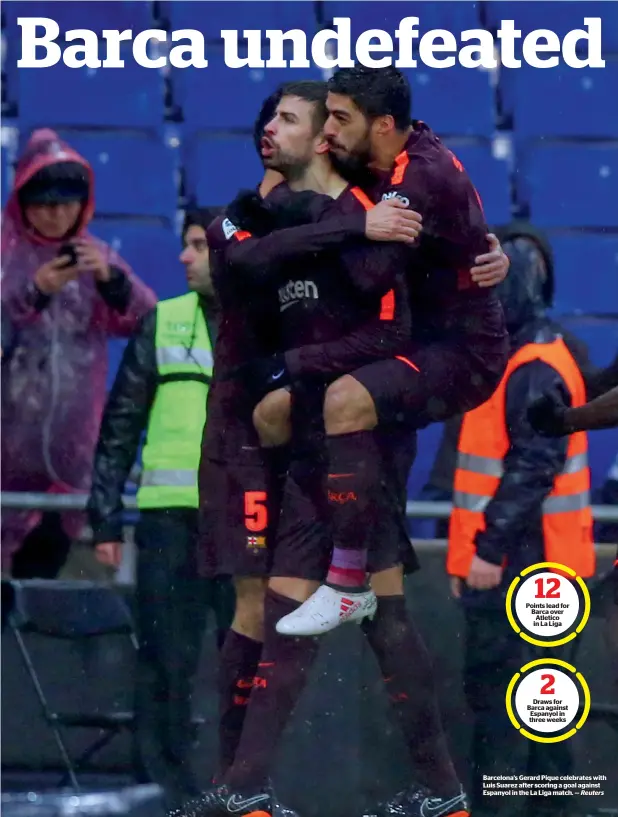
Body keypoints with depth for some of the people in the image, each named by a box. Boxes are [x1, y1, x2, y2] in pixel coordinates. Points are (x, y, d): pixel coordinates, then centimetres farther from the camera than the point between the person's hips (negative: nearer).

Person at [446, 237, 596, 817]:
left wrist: (490, 549, -22)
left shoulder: (534, 371, -15)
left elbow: (533, 466, -23)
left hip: (517, 567, -10)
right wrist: (470, 551, 18)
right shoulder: (514, 361, 17)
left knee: (496, 686, -9)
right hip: (527, 565, 10)